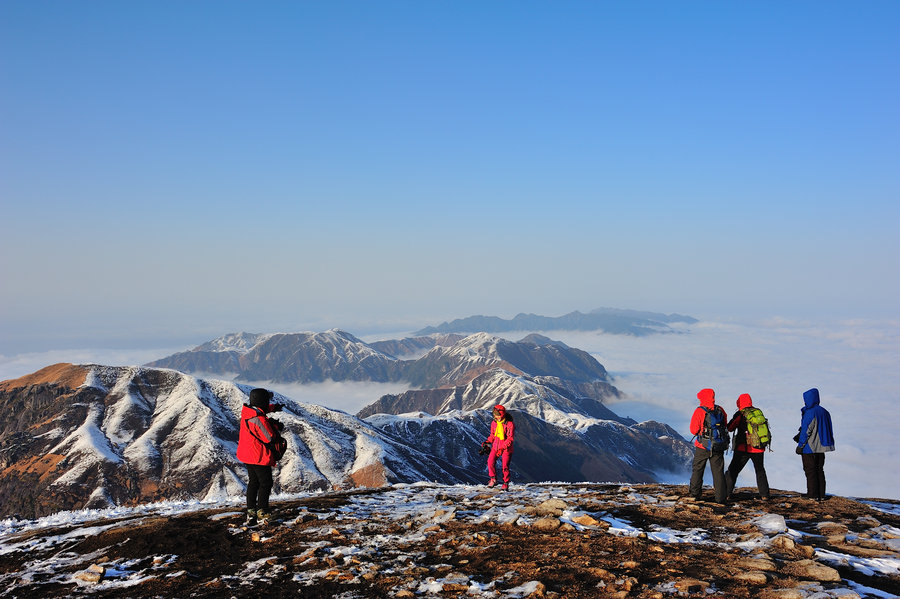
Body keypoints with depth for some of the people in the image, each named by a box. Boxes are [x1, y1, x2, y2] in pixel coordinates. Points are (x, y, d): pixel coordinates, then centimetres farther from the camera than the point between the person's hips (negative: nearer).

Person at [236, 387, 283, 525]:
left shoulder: (246, 412, 1)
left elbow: (260, 409, 26)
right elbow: (270, 437, -19)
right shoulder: (259, 419, -26)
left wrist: (273, 407, 26)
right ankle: (262, 513, 5)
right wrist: (275, 425, -4)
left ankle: (251, 512, 23)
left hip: (247, 456, 9)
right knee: (266, 483, 3)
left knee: (253, 482, 18)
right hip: (259, 457, -9)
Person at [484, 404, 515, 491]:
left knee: (505, 466, -5)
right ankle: (493, 479, 3)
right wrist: (488, 441, -2)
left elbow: (510, 438, -16)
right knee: (490, 462, -14)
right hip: (496, 446, 4)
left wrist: (502, 448, -27)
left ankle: (506, 483, 11)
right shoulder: (494, 423, 3)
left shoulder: (509, 424, -14)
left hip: (506, 448, -4)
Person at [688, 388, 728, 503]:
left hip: (703, 447, -3)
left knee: (697, 470, 12)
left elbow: (693, 430, -8)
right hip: (719, 447, 3)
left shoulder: (699, 411, -11)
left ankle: (695, 494, 12)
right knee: (718, 472, 8)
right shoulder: (720, 410, 1)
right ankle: (720, 497, 7)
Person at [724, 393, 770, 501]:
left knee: (733, 471, 3)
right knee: (760, 471, 21)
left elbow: (730, 428, -1)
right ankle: (764, 495, 18)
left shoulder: (740, 414, -7)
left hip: (743, 448, -4)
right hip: (758, 448, 4)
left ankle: (726, 494, -2)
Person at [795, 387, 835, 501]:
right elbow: (819, 428, 12)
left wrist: (800, 446, -10)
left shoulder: (810, 413, -19)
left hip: (809, 448, -8)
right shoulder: (824, 412, 7)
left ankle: (813, 496, 2)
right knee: (819, 470, 14)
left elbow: (806, 431, -19)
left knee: (810, 471, 0)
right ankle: (821, 495, 16)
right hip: (821, 447, 8)